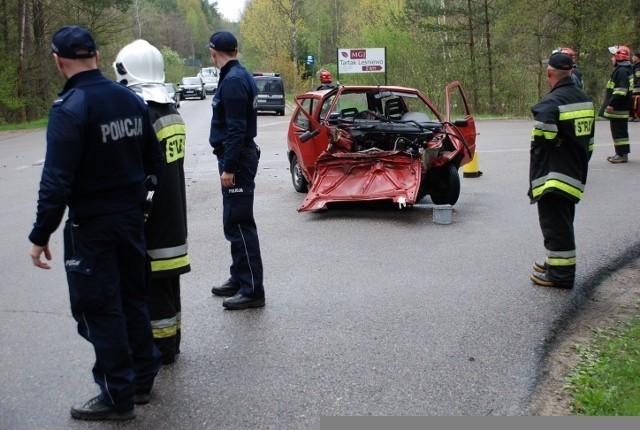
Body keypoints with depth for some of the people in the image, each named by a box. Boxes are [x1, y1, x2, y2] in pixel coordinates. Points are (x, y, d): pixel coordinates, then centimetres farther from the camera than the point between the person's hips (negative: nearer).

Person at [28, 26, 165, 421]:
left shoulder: (69, 108, -18)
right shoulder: (131, 99, 3)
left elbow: (57, 180, -22)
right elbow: (155, 162, 9)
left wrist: (41, 234, -16)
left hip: (92, 225, -7)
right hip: (132, 216, 7)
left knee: (100, 308, 3)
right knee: (133, 298, 18)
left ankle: (118, 396, 11)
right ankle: (142, 379, 30)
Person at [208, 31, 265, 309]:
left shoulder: (233, 81, -17)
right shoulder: (240, 75, 14)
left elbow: (236, 128, -22)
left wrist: (229, 167, -21)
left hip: (237, 158, -10)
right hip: (240, 155, 10)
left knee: (238, 224, -8)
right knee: (235, 223, 17)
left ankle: (252, 290, -4)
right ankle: (240, 279, 28)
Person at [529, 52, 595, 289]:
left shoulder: (550, 103, -19)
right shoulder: (585, 100, 10)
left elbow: (541, 140, -31)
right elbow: (589, 140, 16)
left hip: (552, 177, -9)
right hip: (576, 176, 9)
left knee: (555, 225, -2)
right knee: (563, 223, 20)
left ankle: (560, 275, 3)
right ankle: (557, 263, 33)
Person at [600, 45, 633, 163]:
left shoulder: (622, 71, -17)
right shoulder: (621, 70, 17)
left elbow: (621, 90, -25)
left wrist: (611, 104, -25)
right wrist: (611, 103, 25)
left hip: (618, 109, -11)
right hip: (620, 108, 11)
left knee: (619, 131, -7)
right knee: (618, 130, 15)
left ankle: (622, 154, -3)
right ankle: (620, 153, 22)